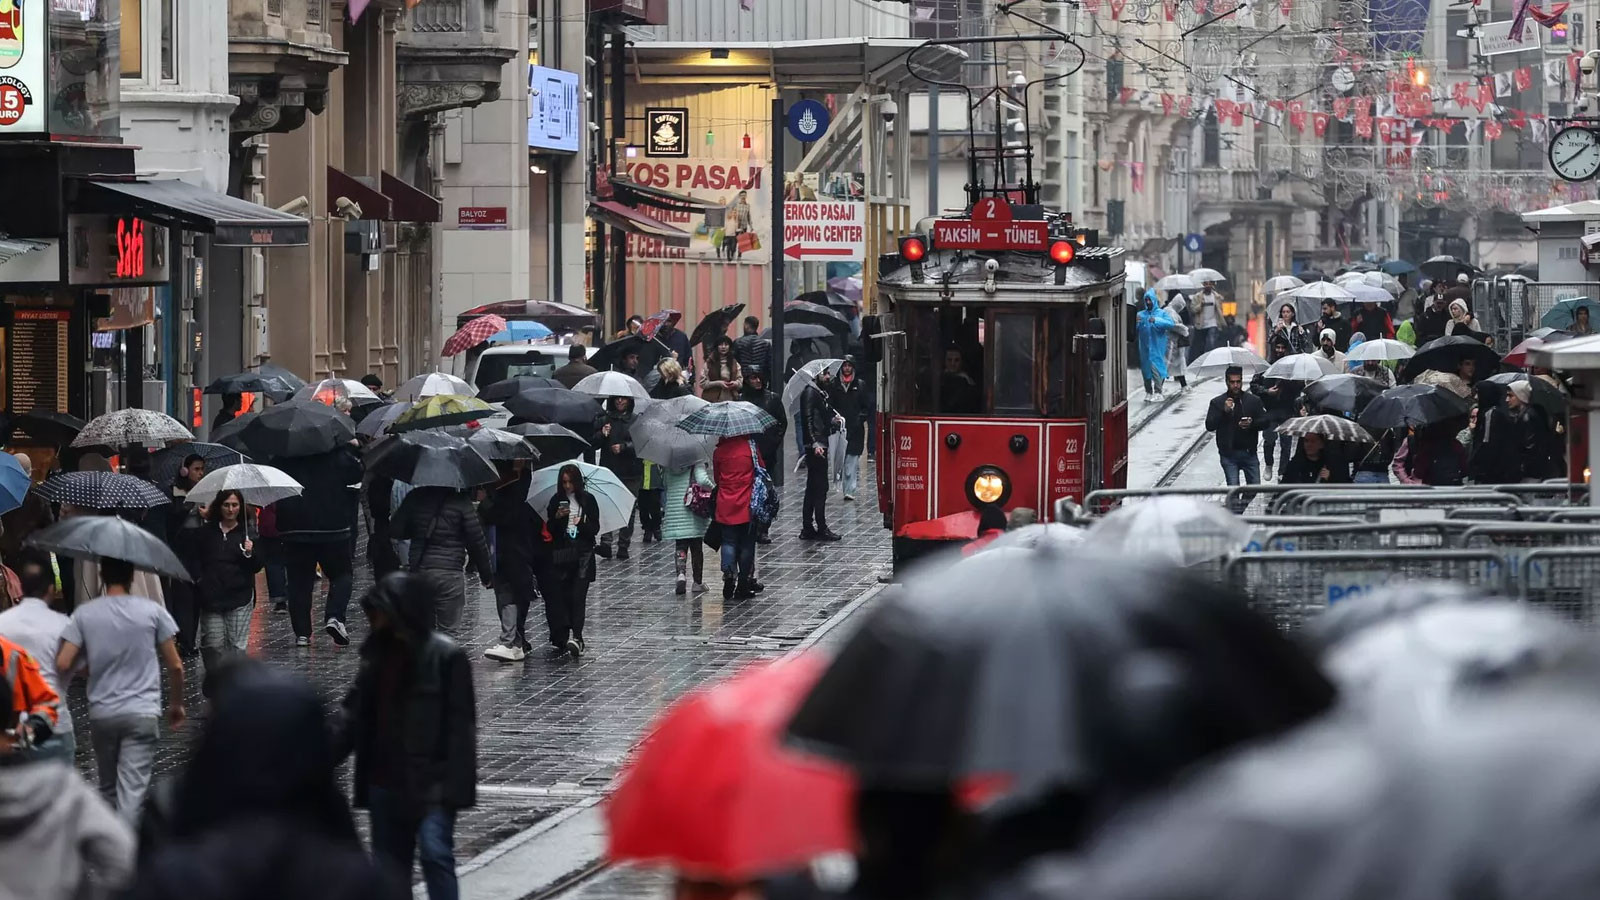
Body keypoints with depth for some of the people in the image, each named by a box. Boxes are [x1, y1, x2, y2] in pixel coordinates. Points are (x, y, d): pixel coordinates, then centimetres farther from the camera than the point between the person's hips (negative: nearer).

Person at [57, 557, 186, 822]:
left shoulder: (84, 614, -2)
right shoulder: (153, 611, -4)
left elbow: (63, 663, -9)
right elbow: (175, 666, -1)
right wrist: (176, 705, 14)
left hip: (101, 714, 2)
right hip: (142, 713, -2)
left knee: (108, 789, 19)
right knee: (132, 790, -6)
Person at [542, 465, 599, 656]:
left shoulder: (588, 500, 4)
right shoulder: (556, 501, 7)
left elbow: (595, 529, 3)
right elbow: (549, 529, 5)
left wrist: (581, 523, -16)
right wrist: (557, 517, -13)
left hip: (583, 554, -2)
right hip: (560, 554, 2)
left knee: (578, 596, -11)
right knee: (561, 596, 0)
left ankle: (576, 638, -21)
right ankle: (562, 637, 6)